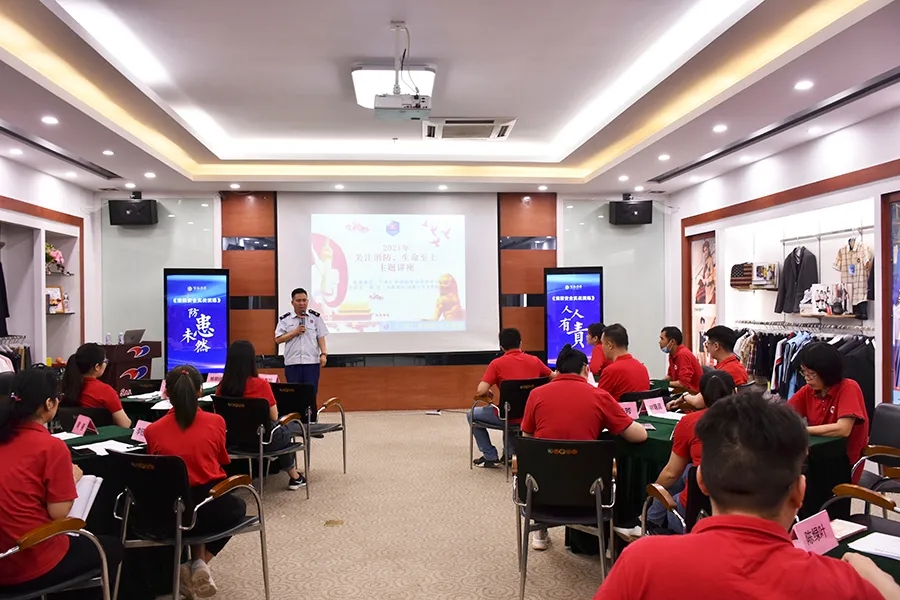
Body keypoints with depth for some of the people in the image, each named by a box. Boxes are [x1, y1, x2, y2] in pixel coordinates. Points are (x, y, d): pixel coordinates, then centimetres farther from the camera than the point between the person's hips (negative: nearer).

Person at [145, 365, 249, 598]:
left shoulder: (152, 430, -4)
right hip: (211, 506, -2)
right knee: (237, 506, 33)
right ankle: (201, 564, 18)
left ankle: (194, 565, 24)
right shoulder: (215, 422, -6)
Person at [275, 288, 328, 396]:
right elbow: (278, 339, 1)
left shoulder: (315, 317, 6)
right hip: (292, 363, 0)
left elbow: (321, 337, 5)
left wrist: (323, 354, -6)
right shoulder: (285, 319, 5)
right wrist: (294, 332, -10)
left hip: (312, 361, 0)